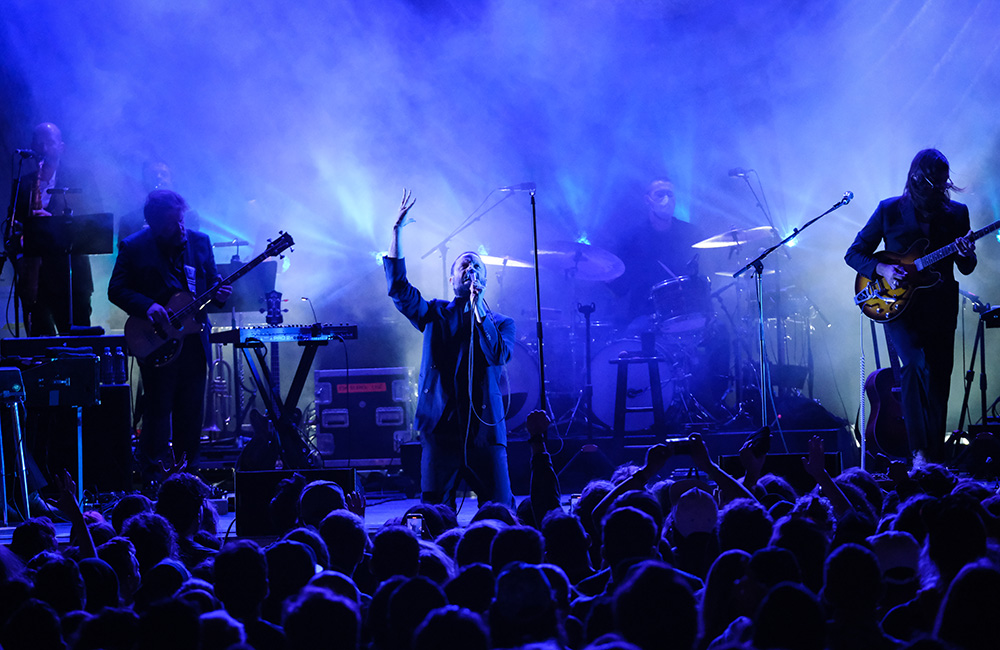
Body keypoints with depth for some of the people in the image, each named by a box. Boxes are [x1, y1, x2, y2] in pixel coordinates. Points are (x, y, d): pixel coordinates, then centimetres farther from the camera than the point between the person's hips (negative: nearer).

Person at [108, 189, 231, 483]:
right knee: (159, 410, -5)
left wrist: (218, 293, -9)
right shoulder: (133, 247, -4)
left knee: (191, 412, 8)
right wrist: (147, 306, -20)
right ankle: (154, 479, 3)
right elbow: (116, 290, -5)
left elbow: (211, 281, 14)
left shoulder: (199, 241, 8)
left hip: (193, 337, 4)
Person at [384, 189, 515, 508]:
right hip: (441, 429, 1)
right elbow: (398, 286, 0)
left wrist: (478, 308, -8)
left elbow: (498, 355, -10)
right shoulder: (436, 315, 13)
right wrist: (397, 230, -5)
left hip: (485, 430, -1)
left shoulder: (502, 323, 10)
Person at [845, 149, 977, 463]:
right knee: (917, 365, -23)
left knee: (939, 381, 2)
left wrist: (966, 255, -13)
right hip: (899, 306, -3)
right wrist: (882, 269, -14)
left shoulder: (957, 213, 7)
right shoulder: (890, 210, 1)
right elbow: (854, 254, 4)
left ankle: (936, 460, 14)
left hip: (940, 307, 3)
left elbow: (966, 269, 11)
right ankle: (919, 452, -18)